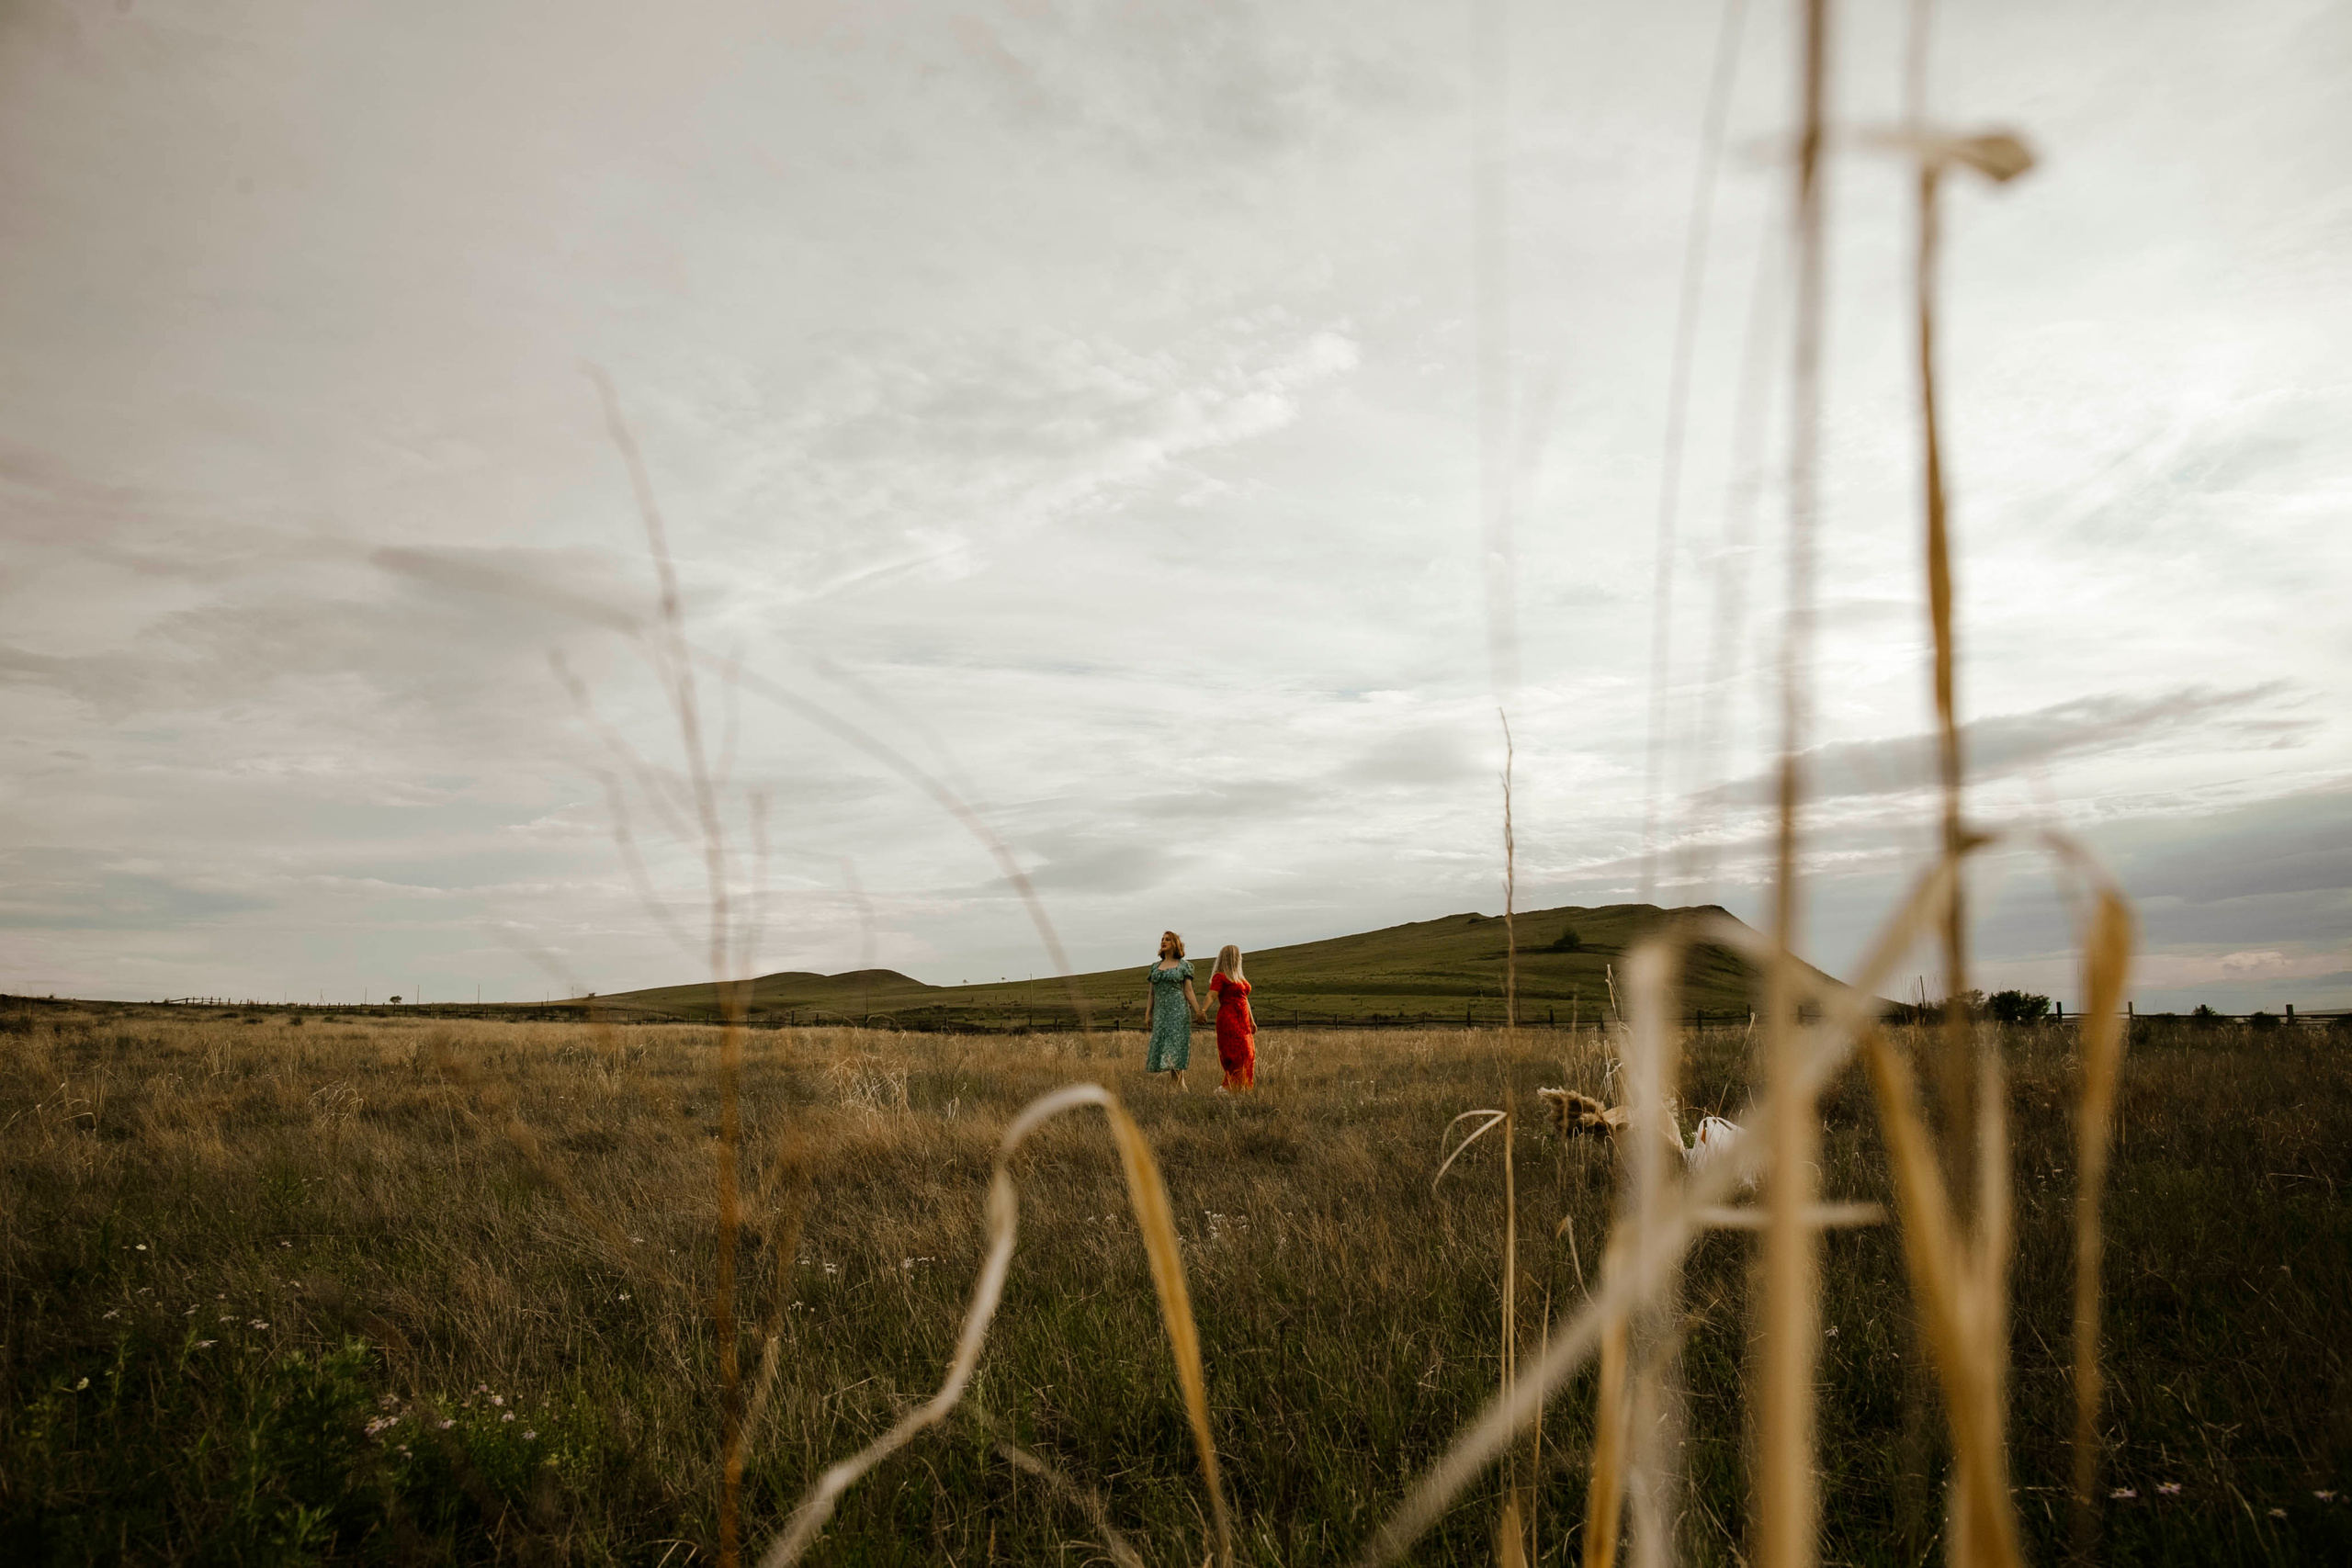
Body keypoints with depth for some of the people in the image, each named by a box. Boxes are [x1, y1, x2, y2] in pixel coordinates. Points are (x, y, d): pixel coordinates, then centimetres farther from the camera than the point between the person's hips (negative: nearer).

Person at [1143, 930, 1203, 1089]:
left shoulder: (1183, 965, 4)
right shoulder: (1155, 967, 15)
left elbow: (1188, 991, 2)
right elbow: (1151, 993, 14)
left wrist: (1198, 1012, -7)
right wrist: (1147, 1015, 5)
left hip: (1178, 1011, -4)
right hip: (1161, 1012, 4)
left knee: (1175, 1048, -11)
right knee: (1161, 1047, 0)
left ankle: (1178, 1085, -11)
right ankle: (1180, 1086, 9)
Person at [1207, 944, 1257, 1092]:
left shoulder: (1238, 977, 19)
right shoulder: (1220, 977, -9)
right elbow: (1211, 995, -23)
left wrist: (1251, 1021, 30)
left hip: (1242, 1021, 9)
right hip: (1229, 1020, -9)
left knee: (1247, 1055, 7)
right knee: (1237, 1056, -14)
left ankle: (1240, 1088, 11)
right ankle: (1225, 1088, -11)